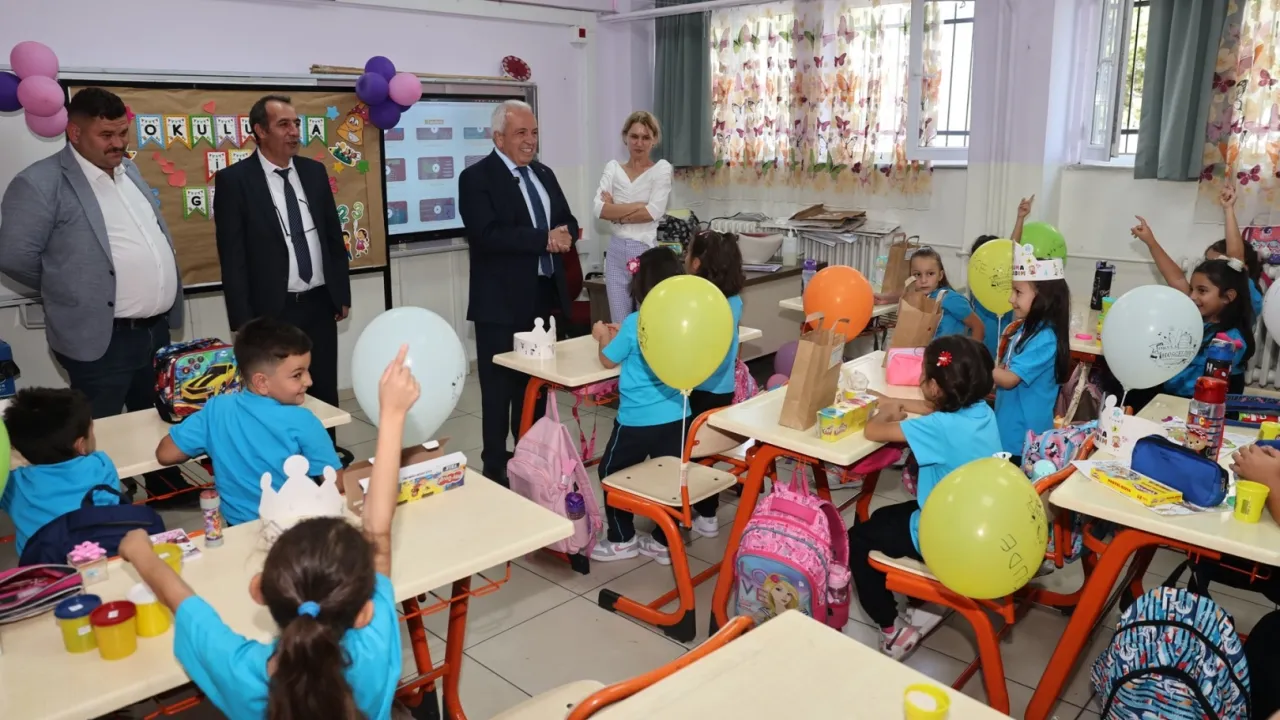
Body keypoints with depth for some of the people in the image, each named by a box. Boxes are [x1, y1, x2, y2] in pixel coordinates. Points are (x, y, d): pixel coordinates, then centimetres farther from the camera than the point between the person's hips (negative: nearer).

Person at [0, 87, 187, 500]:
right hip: (102, 338, -7)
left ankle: (168, 494, 38)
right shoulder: (41, 183, -13)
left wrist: (160, 301, 15)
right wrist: (70, 289, 0)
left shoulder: (129, 171, 11)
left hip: (157, 329, 7)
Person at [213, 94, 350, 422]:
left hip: (320, 304, 4)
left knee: (325, 392, 12)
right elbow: (232, 257, -9)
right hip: (272, 311, -4)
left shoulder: (314, 171, 8)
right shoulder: (234, 180, -7)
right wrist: (242, 320, -12)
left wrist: (342, 293, 10)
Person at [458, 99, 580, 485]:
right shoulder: (476, 177, -9)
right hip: (503, 302, -7)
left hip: (545, 296, 7)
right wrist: (545, 239, -22)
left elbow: (568, 221, 14)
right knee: (500, 388, 2)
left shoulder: (544, 174, 15)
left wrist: (564, 236, -10)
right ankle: (496, 469, 13)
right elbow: (488, 235, -22)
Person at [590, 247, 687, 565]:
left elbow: (608, 360, 0)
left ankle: (622, 539, 21)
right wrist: (620, 334, 25)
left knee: (612, 472, 14)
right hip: (676, 416, 5)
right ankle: (663, 541, 24)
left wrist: (603, 336, 18)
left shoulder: (635, 323, -15)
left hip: (638, 419, -5)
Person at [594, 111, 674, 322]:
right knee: (619, 324, 10)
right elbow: (599, 209, -7)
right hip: (616, 252, 3)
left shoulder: (661, 168, 0)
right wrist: (638, 205, -13)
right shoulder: (613, 168, 7)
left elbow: (654, 212, -14)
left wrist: (616, 212, -6)